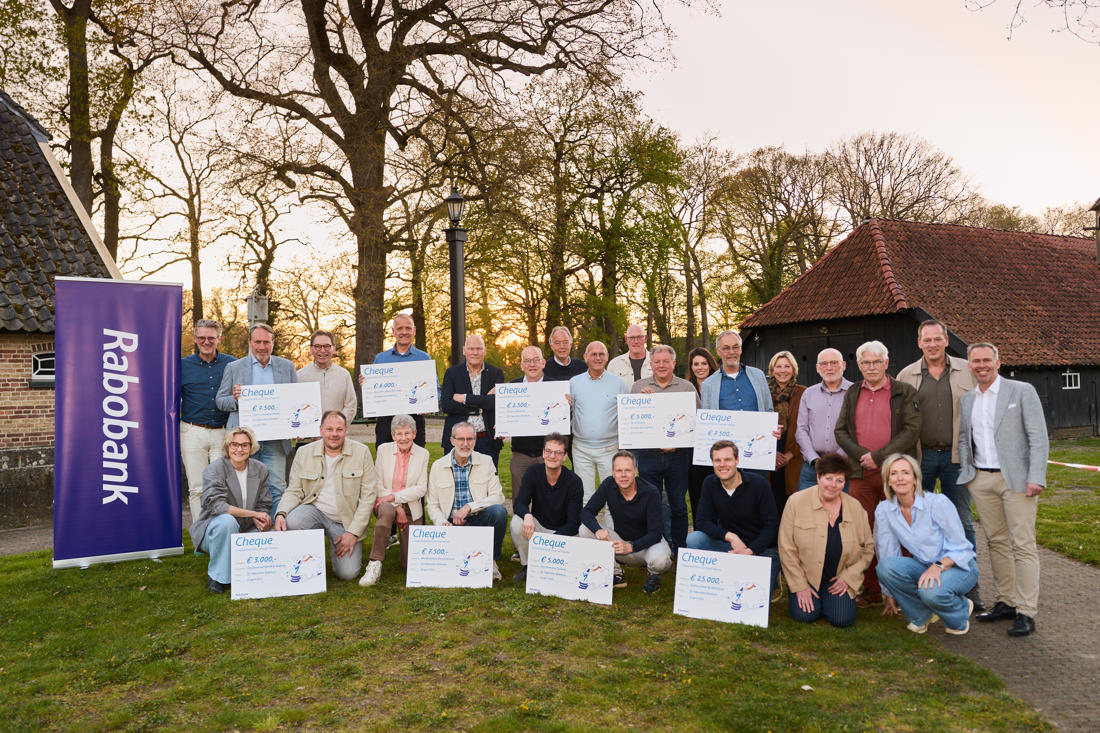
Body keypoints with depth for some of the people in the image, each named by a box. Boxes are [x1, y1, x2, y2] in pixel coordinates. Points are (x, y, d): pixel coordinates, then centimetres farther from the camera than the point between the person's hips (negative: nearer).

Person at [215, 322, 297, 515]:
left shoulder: (287, 367, 11)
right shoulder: (233, 368, 8)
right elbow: (220, 401, 9)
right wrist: (235, 398, -13)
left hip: (274, 440, 0)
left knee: (277, 489, -2)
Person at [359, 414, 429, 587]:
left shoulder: (422, 454, 0)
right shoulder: (383, 449, -1)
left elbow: (421, 489, -6)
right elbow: (379, 486, -3)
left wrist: (394, 497, -18)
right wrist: (398, 508, -15)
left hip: (411, 508, 1)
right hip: (386, 503, -1)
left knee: (410, 565, -5)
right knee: (387, 510, -41)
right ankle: (374, 565, -31)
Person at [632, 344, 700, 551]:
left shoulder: (687, 388, 5)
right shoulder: (638, 387, 8)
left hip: (678, 455, 0)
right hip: (648, 455, 1)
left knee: (678, 506, 7)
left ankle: (679, 550, 20)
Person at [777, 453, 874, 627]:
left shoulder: (855, 508, -3)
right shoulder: (796, 502, -12)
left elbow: (868, 548, 6)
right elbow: (787, 549, -10)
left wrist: (848, 577, -5)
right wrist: (800, 586, -12)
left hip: (838, 579, 2)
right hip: (805, 575, -2)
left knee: (843, 619, -16)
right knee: (805, 615, -20)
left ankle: (827, 597, 16)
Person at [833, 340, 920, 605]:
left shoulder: (905, 393, 3)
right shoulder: (851, 395, 15)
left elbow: (912, 430, -6)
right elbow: (840, 431, 11)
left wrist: (879, 456, -12)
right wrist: (861, 455, -6)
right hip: (861, 474, 3)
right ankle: (871, 590, 14)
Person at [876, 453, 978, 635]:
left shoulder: (938, 503, -18)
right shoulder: (883, 510, -6)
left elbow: (960, 548, -13)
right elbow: (886, 553, 2)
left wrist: (939, 566, -31)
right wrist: (890, 594, 8)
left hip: (958, 566, -4)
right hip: (923, 566, 4)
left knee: (932, 591, -36)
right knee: (886, 566, -27)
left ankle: (961, 612, 2)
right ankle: (921, 615, -1)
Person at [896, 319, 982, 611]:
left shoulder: (967, 371, 4)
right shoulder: (906, 376, 5)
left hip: (955, 456, -1)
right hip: (920, 457, 1)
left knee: (962, 522, 3)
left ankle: (969, 587, 11)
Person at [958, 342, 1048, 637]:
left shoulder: (1022, 391, -3)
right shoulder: (966, 399, 12)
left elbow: (1038, 437, -7)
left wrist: (1036, 478, -15)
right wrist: (966, 472, 8)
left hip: (1016, 479, -5)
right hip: (981, 480, 5)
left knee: (1023, 544, -5)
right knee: (996, 542, 10)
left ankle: (1026, 612, -1)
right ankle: (1006, 602, 20)